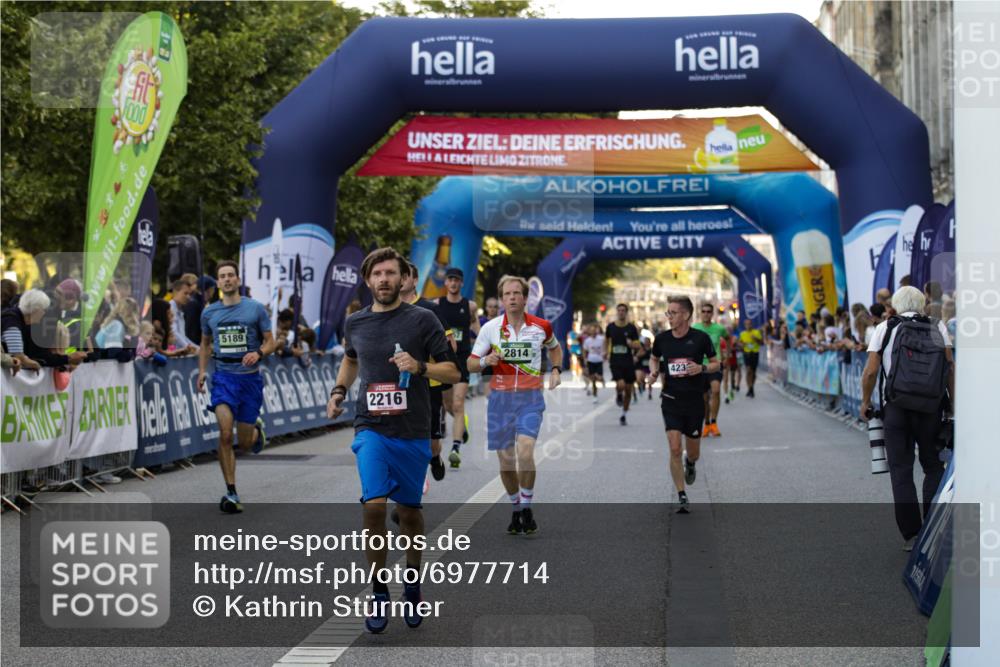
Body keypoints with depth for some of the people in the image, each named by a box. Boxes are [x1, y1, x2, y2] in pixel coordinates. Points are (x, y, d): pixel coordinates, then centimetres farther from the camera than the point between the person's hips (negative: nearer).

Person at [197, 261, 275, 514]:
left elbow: (270, 342, 2)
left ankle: (257, 429, 45)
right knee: (225, 434, -18)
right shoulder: (209, 313, 7)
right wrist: (202, 371, 9)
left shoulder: (256, 308, 0)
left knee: (244, 443, 6)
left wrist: (258, 353, -18)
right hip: (224, 376, 1)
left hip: (250, 377, -1)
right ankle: (231, 493, -11)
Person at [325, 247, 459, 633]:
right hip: (371, 428, 1)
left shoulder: (423, 320, -4)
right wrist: (339, 391, 14)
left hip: (412, 432, -1)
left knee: (409, 511, 10)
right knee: (373, 504, -18)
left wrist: (420, 367, -20)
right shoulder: (355, 323, 6)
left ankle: (412, 584, 34)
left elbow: (452, 373, -4)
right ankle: (379, 594, -4)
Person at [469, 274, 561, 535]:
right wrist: (484, 361, -16)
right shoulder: (490, 328, -1)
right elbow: (471, 364, 5)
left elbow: (555, 348, 23)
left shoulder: (541, 326, 1)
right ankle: (516, 509, 25)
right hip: (500, 397, 2)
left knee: (525, 451, -21)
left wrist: (555, 370, 7)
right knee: (505, 458, 5)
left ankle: (527, 508, -3)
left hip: (531, 398, -1)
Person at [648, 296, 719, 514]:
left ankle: (689, 463, 48)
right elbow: (654, 358, 18)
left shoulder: (701, 338, -7)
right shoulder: (662, 338, -1)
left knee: (693, 452, 9)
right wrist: (653, 371, -3)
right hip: (671, 400, 1)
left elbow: (715, 364, 3)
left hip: (695, 402, -1)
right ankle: (682, 497, -1)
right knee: (675, 449, -11)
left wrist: (702, 368, -17)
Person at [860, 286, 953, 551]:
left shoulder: (885, 328, 3)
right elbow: (950, 367, 0)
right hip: (931, 408, 1)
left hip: (895, 407, -1)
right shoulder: (938, 328, 8)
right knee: (933, 466, 14)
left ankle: (911, 534, 1)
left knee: (901, 470, 4)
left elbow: (871, 371, -4)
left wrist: (865, 402, 10)